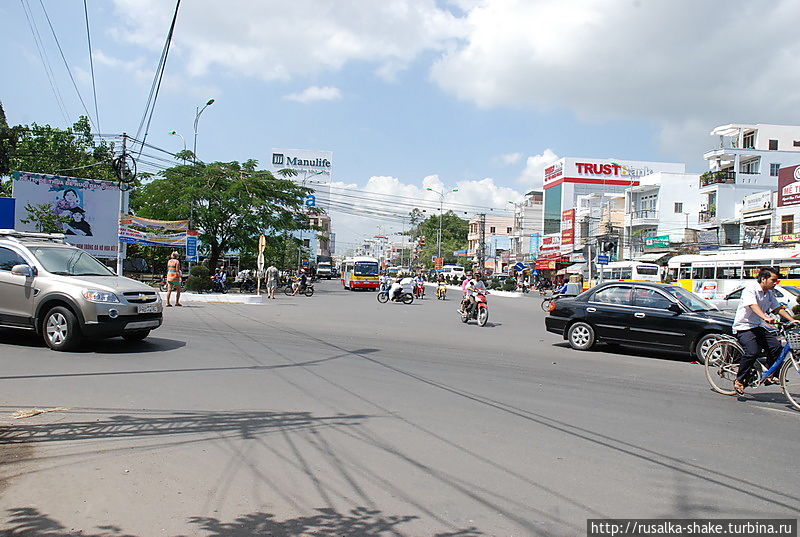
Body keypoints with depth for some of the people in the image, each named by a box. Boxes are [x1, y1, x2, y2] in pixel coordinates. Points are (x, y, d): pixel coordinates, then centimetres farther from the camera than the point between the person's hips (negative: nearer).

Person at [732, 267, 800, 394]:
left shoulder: (770, 294, 12)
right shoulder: (751, 288, -14)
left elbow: (778, 308, 17)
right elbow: (753, 305, -29)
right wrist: (766, 317, -45)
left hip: (758, 327, 8)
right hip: (744, 327, -8)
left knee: (776, 346, -12)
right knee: (752, 352, -25)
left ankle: (770, 376, 3)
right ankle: (739, 381, -11)